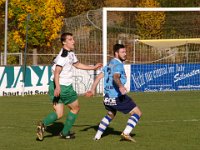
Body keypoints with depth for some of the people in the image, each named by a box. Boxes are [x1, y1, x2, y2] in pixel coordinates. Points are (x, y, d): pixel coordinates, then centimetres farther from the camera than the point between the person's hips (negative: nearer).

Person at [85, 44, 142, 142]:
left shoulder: (109, 64, 16)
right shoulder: (118, 65, -12)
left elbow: (99, 76, 19)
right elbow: (116, 77, -32)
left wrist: (92, 90, 26)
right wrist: (121, 86, -50)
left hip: (107, 97, 9)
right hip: (117, 97, -9)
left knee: (110, 115, 34)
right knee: (137, 113, -2)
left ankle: (97, 136, 32)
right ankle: (126, 133, -15)